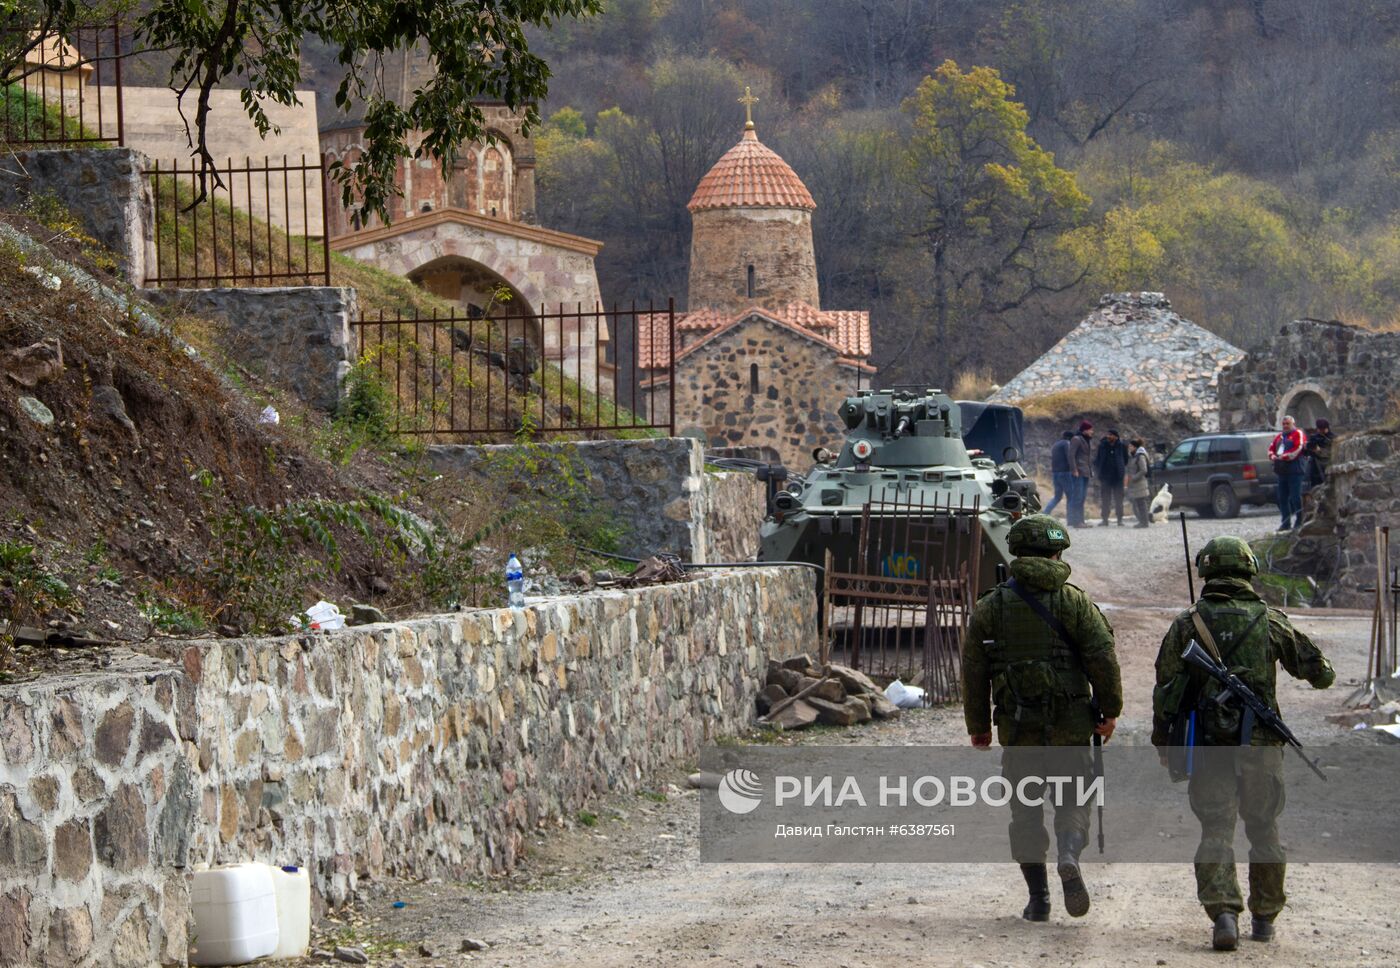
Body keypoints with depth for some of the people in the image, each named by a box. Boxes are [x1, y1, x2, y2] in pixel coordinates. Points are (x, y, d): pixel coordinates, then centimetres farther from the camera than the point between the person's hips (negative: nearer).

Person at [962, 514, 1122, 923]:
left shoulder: (990, 606, 4)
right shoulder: (1074, 601, -3)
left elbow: (974, 671, 5)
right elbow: (1103, 658, -8)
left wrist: (978, 728, 12)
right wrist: (1110, 710, 3)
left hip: (1016, 728, 1)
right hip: (1070, 725, -1)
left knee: (1026, 810, 10)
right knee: (1072, 799, 10)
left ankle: (1038, 899, 8)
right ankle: (1069, 858, -19)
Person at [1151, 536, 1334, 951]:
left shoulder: (1188, 624, -1)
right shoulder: (1271, 621, 1)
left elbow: (1165, 688, 0)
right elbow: (1318, 672, 12)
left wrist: (1162, 743, 11)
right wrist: (1323, 672, 36)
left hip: (1209, 745, -1)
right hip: (1260, 744, 1)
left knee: (1216, 831, -2)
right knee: (1264, 830, 14)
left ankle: (1223, 913, -19)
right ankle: (1264, 917, 22)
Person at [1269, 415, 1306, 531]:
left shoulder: (1298, 434, -1)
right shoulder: (1279, 436, 22)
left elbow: (1297, 449, -13)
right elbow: (1271, 448, 20)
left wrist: (1283, 457, -15)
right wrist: (1273, 456, -2)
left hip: (1294, 470, -8)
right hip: (1281, 471, 8)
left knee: (1295, 498, -8)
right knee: (1282, 498, 8)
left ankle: (1298, 522, -4)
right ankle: (1286, 523, 14)